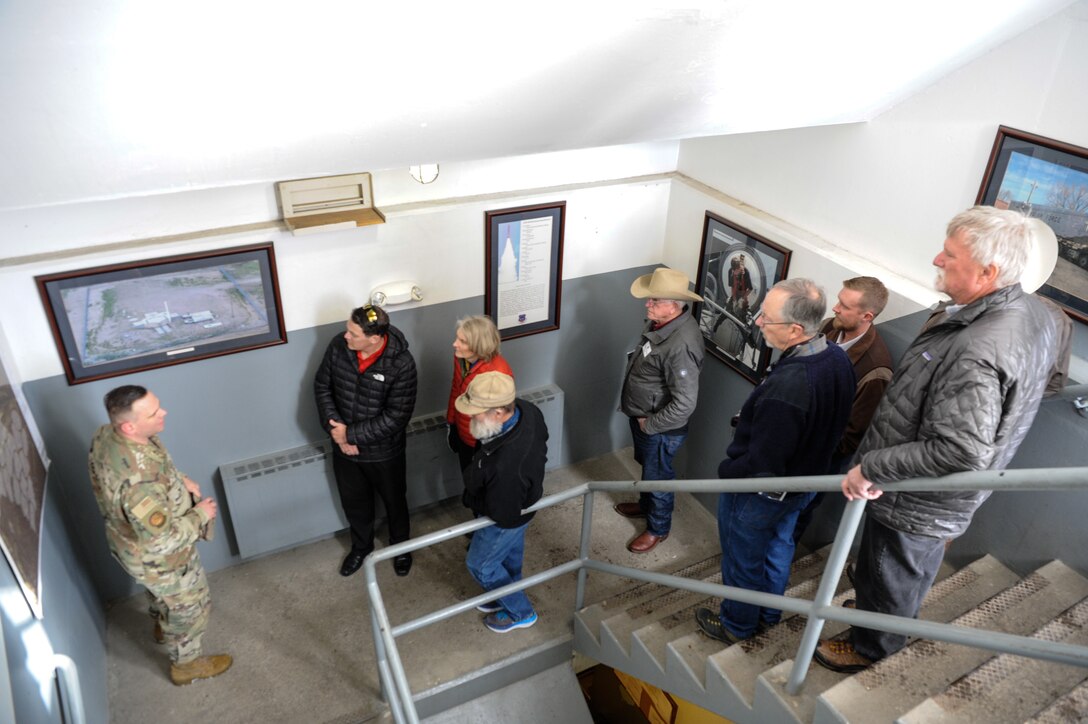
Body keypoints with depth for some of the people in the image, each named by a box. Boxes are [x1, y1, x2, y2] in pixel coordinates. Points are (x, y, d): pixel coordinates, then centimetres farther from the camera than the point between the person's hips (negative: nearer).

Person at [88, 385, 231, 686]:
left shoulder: (105, 435, -17)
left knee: (160, 591, 37)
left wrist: (179, 480, -7)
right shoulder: (139, 481, -44)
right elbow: (162, 540, -34)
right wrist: (201, 514, -20)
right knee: (190, 606, 20)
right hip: (156, 557, -8)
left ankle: (162, 627, 66)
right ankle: (186, 664, 45)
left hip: (130, 542, 8)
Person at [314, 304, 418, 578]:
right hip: (344, 449, 4)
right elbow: (322, 387, -4)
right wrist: (336, 429, -16)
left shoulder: (401, 364, -29)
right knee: (354, 502, 25)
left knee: (394, 501, 22)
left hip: (384, 452, -3)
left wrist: (351, 434, -23)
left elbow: (396, 417, -26)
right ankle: (361, 546, 54)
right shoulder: (338, 345, -17)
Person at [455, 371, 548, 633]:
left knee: (480, 564, 20)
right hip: (523, 499, 7)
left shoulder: (505, 466, -48)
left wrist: (471, 499, -12)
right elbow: (542, 437, 0)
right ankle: (508, 596, 60)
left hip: (507, 520, -7)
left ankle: (521, 613, 42)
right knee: (512, 552, 31)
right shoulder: (527, 409, -25)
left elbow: (502, 514, -31)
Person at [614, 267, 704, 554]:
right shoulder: (661, 321, -7)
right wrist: (641, 418, 12)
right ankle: (645, 504, 55)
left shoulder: (682, 345, -35)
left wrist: (650, 424, -19)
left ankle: (658, 528, 38)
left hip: (661, 427, -8)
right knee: (647, 467, 30)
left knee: (658, 476, 15)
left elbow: (685, 404, -33)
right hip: (642, 415, 8)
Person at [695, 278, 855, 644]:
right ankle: (768, 613, 54)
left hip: (758, 494, -8)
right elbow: (832, 425, 3)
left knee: (743, 560, 18)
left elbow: (761, 466, -32)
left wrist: (724, 471, -13)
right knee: (778, 547, 30)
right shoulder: (838, 358, -13)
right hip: (804, 480, 8)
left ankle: (737, 625, 44)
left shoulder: (786, 388, -41)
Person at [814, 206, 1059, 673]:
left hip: (915, 506, -8)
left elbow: (961, 451, -39)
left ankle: (870, 651, 45)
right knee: (912, 571, 33)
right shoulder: (1033, 313, -6)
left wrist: (870, 467, -30)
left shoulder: (975, 353, -39)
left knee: (888, 581, 19)